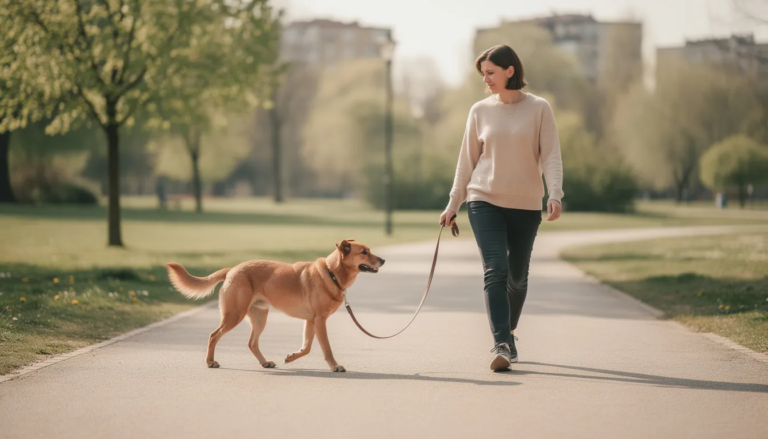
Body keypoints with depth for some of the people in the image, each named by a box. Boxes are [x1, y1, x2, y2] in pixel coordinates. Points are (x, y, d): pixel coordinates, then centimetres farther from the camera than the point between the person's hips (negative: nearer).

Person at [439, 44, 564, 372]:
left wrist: (555, 195, -20)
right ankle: (502, 345, -17)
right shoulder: (481, 111, 5)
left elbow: (551, 155, -5)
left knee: (518, 276, 10)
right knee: (496, 271, -14)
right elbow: (467, 160, 10)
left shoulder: (539, 109, 0)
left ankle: (508, 333, 33)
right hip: (484, 201, 0)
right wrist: (453, 205, 9)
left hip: (525, 206, 0)